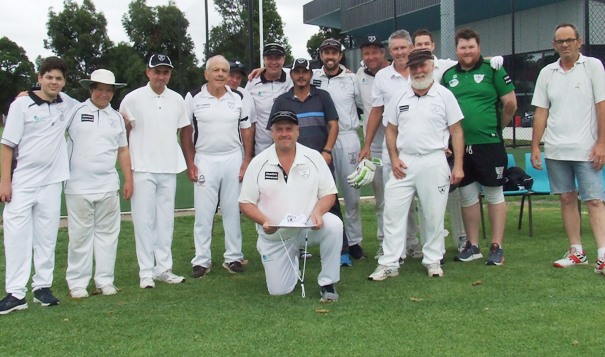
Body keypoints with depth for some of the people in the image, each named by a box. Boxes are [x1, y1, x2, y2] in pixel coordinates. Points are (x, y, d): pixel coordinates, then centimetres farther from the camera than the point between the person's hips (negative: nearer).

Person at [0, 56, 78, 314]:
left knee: (47, 237, 8)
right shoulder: (22, 104, -4)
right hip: (21, 183, -3)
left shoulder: (67, 104, 6)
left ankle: (42, 286, 18)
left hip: (51, 182, 3)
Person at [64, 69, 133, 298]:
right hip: (78, 187, -3)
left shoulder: (117, 118, 14)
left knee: (107, 233, 7)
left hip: (108, 187, 3)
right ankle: (77, 283, 11)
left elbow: (123, 150, 17)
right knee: (80, 235, 1)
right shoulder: (75, 111, 2)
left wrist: (128, 179, 12)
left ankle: (104, 280, 16)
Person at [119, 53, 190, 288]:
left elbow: (185, 129, 18)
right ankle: (146, 272, 4)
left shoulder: (177, 99, 9)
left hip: (169, 169, 4)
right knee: (144, 220, -2)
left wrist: (190, 162, 13)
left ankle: (164, 268, 16)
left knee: (166, 220, 8)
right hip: (143, 169, -4)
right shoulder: (133, 99, -1)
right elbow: (122, 134, 2)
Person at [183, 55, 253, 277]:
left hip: (233, 159, 2)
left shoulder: (238, 99, 6)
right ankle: (202, 260, 8)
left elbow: (246, 132, 9)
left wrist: (247, 162, 1)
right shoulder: (193, 98, 0)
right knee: (203, 213, 0)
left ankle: (233, 257, 15)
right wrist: (190, 164, -4)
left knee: (233, 211, 6)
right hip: (204, 160, -2)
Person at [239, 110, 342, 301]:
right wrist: (264, 221, -21)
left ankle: (327, 282, -13)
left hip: (309, 225, 0)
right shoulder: (258, 163, -5)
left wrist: (318, 212, -23)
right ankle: (292, 258, 33)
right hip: (274, 235, 1)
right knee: (278, 291, -1)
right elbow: (245, 203, -3)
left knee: (334, 225, -33)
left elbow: (329, 194, -1)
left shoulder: (313, 157, -3)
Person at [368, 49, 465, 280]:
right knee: (392, 211, -1)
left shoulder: (444, 95, 1)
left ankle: (433, 260, 20)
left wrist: (458, 165, -5)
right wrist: (394, 159, 2)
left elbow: (456, 131, 1)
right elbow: (391, 130, 15)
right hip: (404, 162, 3)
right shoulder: (399, 97, 10)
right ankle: (389, 263, 5)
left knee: (434, 214, 5)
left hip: (434, 162, -2)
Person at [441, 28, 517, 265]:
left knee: (494, 195, 3)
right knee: (467, 196, 10)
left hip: (489, 143, -4)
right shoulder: (448, 75, 10)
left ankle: (496, 247, 10)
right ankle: (472, 246, 21)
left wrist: (498, 127, 5)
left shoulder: (492, 70, -2)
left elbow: (510, 103, -2)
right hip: (460, 145, 4)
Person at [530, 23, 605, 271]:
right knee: (567, 199, 8)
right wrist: (535, 146, 6)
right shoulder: (547, 73, 9)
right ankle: (576, 252, 17)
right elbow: (541, 112, 10)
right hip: (555, 150, 4)